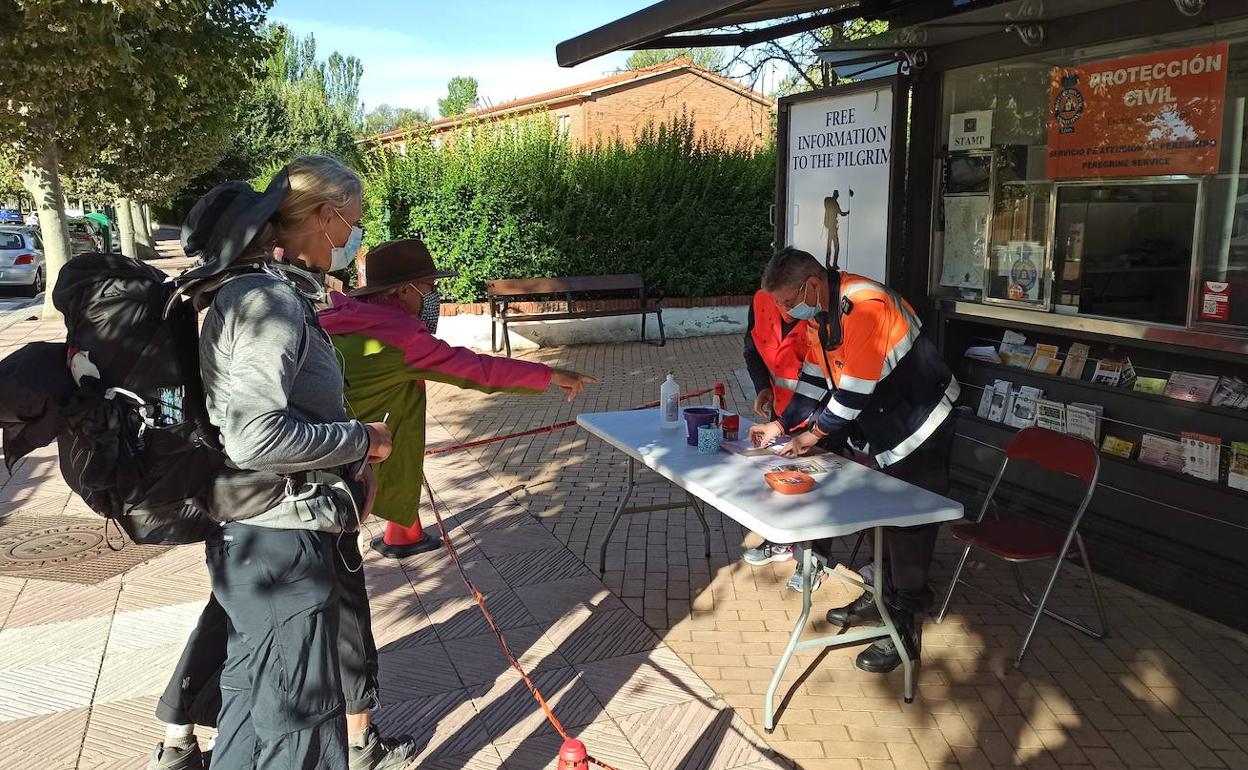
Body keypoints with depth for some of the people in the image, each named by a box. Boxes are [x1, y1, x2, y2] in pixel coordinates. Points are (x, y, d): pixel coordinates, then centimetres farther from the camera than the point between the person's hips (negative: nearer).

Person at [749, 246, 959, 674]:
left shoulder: (865, 307, -29)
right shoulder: (819, 312, 2)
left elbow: (855, 391, -27)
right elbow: (815, 375, 11)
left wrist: (814, 434, -15)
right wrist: (780, 425, 4)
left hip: (921, 425, -9)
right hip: (885, 427, 9)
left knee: (910, 524, -4)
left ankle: (906, 629, 6)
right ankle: (884, 596, 35)